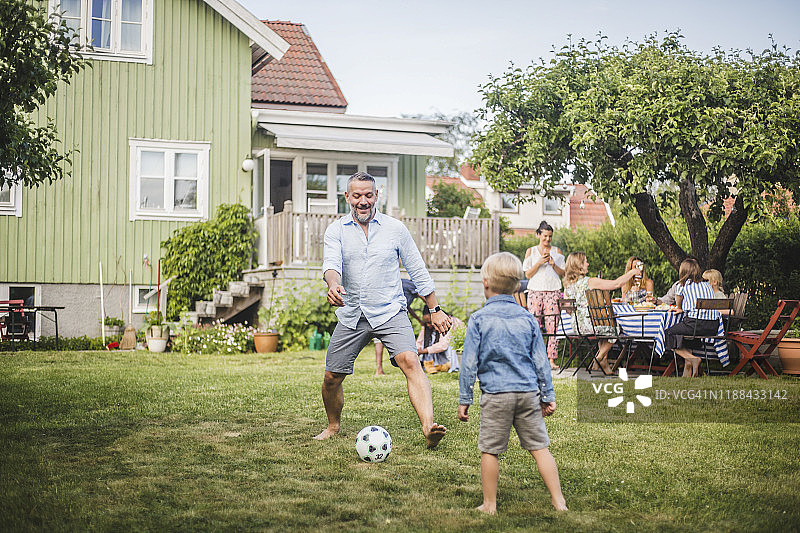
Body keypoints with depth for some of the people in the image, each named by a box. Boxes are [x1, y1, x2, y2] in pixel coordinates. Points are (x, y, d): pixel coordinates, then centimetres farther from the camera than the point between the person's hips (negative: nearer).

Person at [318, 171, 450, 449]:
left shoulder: (395, 228, 3)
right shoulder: (336, 230, 3)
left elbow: (417, 271, 10)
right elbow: (331, 263, -15)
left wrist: (435, 310, 10)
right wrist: (334, 285, -38)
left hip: (390, 311, -2)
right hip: (351, 314, 2)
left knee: (410, 361, -25)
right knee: (331, 377, 5)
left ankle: (429, 427, -38)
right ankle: (333, 426, 33)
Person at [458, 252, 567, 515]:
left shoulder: (479, 319, -3)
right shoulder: (528, 319, 7)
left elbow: (469, 363, -2)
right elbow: (540, 361, 10)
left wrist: (464, 399, 4)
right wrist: (548, 396, 17)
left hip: (495, 395, -3)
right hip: (529, 393, 3)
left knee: (489, 450, 6)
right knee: (540, 447, 8)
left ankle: (489, 505, 12)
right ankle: (558, 501, 9)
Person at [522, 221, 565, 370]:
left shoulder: (557, 251, 13)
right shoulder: (531, 251, 10)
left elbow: (562, 274, 11)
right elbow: (528, 274, 4)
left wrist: (553, 264, -6)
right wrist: (539, 262, -9)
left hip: (553, 291, 1)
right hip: (535, 291, -1)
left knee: (552, 326, -7)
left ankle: (551, 360, -6)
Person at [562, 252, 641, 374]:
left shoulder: (567, 285, 4)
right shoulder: (590, 282, -17)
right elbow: (617, 284, -12)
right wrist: (632, 272, 1)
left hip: (576, 325, 7)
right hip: (590, 325, -7)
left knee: (605, 327, 31)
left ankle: (603, 360, 27)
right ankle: (599, 358, 19)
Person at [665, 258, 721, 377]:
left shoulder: (683, 285, 3)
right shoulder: (707, 284, 18)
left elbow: (679, 306, 18)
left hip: (696, 324, -6)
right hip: (713, 327, 6)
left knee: (669, 334, 13)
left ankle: (692, 359, -7)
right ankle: (688, 365, 14)